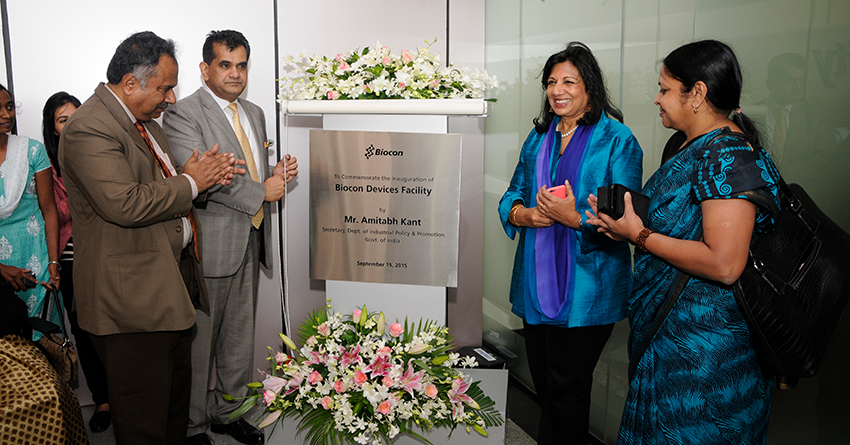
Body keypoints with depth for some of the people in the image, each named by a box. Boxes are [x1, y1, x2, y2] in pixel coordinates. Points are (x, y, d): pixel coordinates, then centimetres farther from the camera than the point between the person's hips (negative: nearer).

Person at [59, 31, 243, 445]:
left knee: (177, 388, 23)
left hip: (171, 282, 10)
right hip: (131, 295, -10)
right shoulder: (89, 128, -18)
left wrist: (206, 171, 2)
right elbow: (124, 204, -29)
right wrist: (189, 182, -17)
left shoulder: (143, 120, 14)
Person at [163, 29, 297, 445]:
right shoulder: (183, 113, -9)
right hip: (211, 247, -7)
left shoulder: (254, 113, 16)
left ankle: (227, 411, 34)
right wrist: (261, 191, -15)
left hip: (251, 242, 7)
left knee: (240, 337, 17)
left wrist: (278, 175, -1)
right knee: (199, 341, 5)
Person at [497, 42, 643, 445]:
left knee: (566, 385, 3)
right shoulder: (539, 137, 13)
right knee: (543, 380, 16)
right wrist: (526, 214, -10)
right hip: (536, 284, 6)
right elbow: (512, 196, 13)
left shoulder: (617, 139, -6)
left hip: (585, 288, -6)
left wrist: (574, 217, -27)